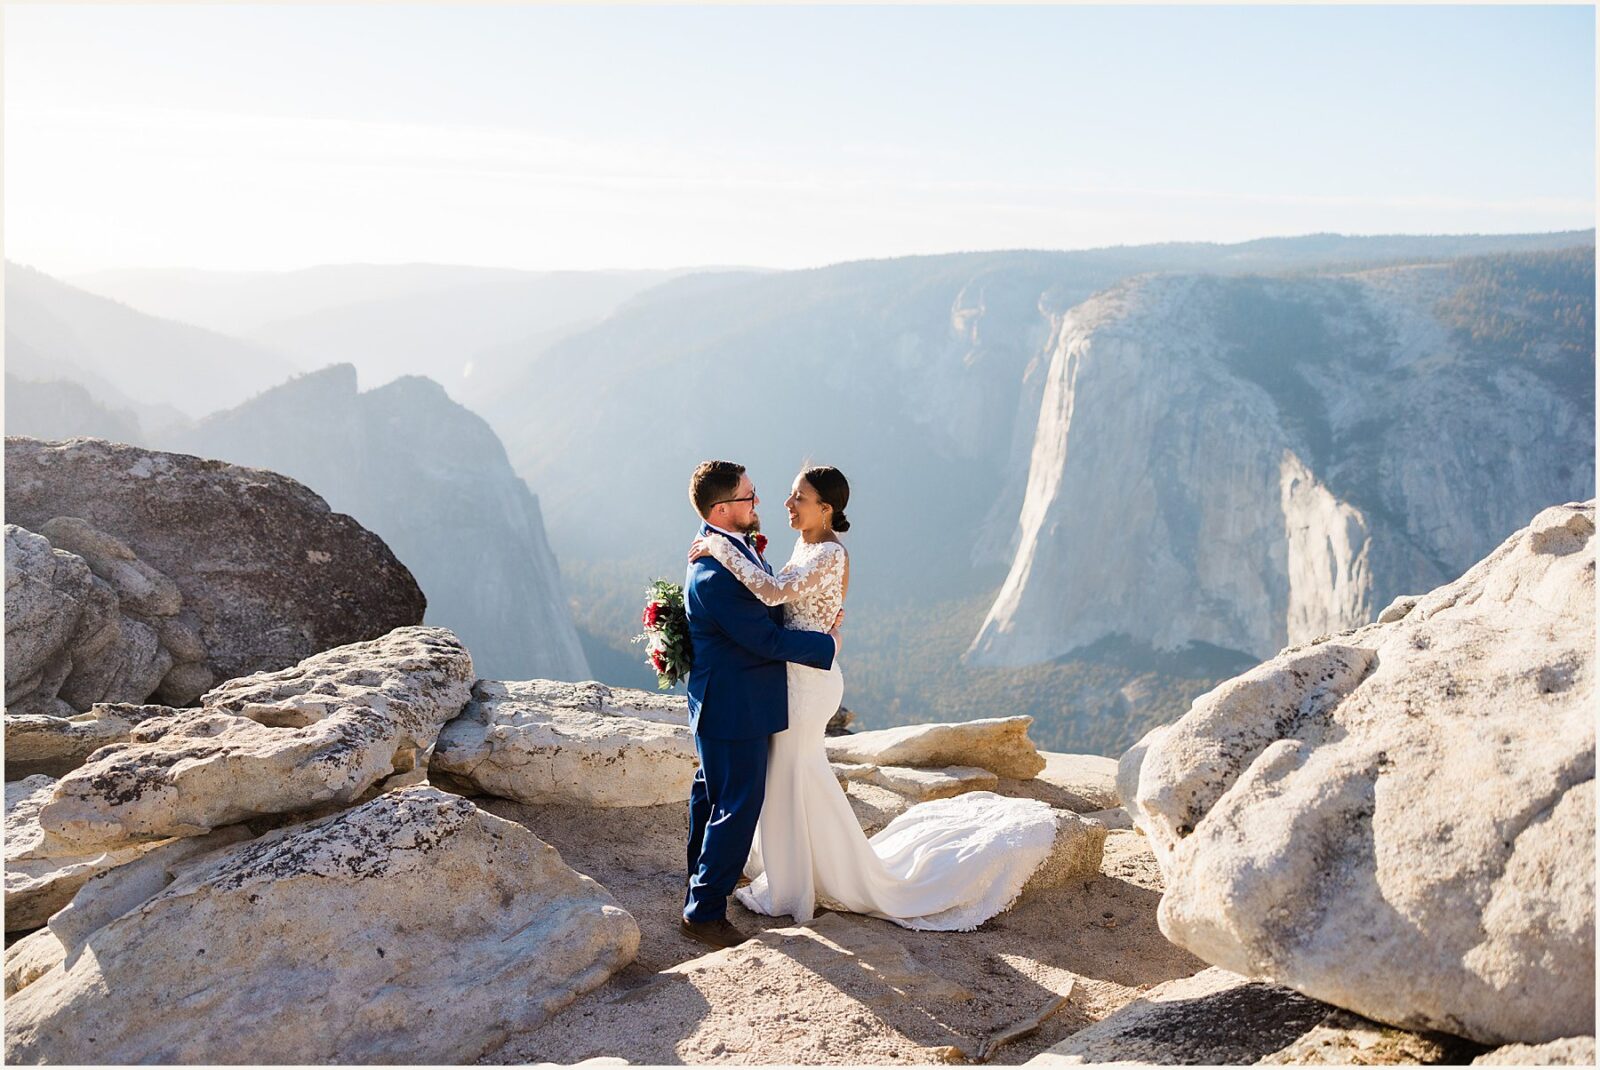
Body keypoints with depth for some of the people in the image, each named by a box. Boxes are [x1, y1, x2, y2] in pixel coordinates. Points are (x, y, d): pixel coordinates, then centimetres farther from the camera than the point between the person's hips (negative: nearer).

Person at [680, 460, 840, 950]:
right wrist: (827, 645, -13)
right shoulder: (714, 576, -31)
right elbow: (767, 639, -25)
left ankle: (704, 877, 46)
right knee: (739, 805, 1)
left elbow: (768, 599, 15)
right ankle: (704, 911, 14)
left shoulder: (734, 545, 1)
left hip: (722, 702, 11)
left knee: (712, 791, 25)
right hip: (735, 709, -11)